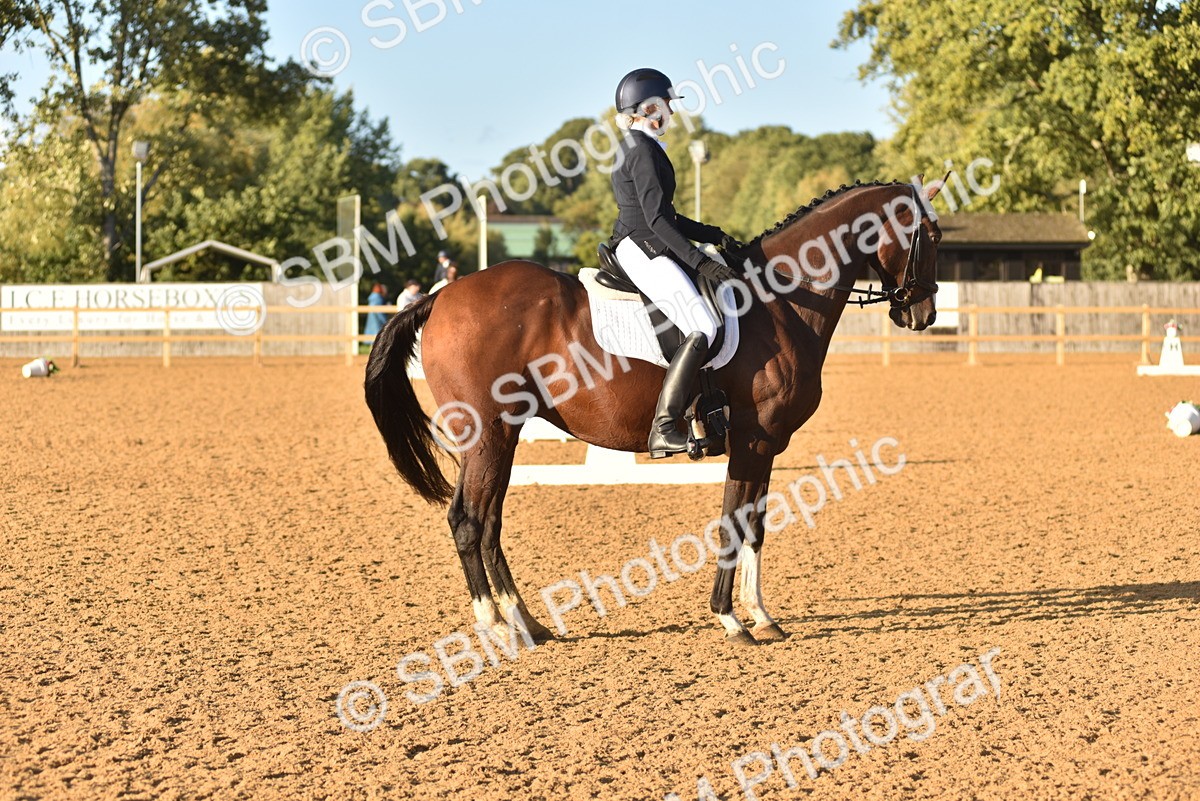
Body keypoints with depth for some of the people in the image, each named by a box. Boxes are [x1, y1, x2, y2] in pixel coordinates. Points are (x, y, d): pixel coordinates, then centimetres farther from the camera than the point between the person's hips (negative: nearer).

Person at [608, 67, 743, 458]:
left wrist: (715, 236, 20)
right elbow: (656, 218, -19)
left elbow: (665, 216, 25)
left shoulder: (637, 147, 21)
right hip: (642, 249, -11)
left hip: (644, 249, 11)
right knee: (703, 328, -23)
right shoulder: (643, 150, -11)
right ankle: (663, 429, -31)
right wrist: (701, 261, -24)